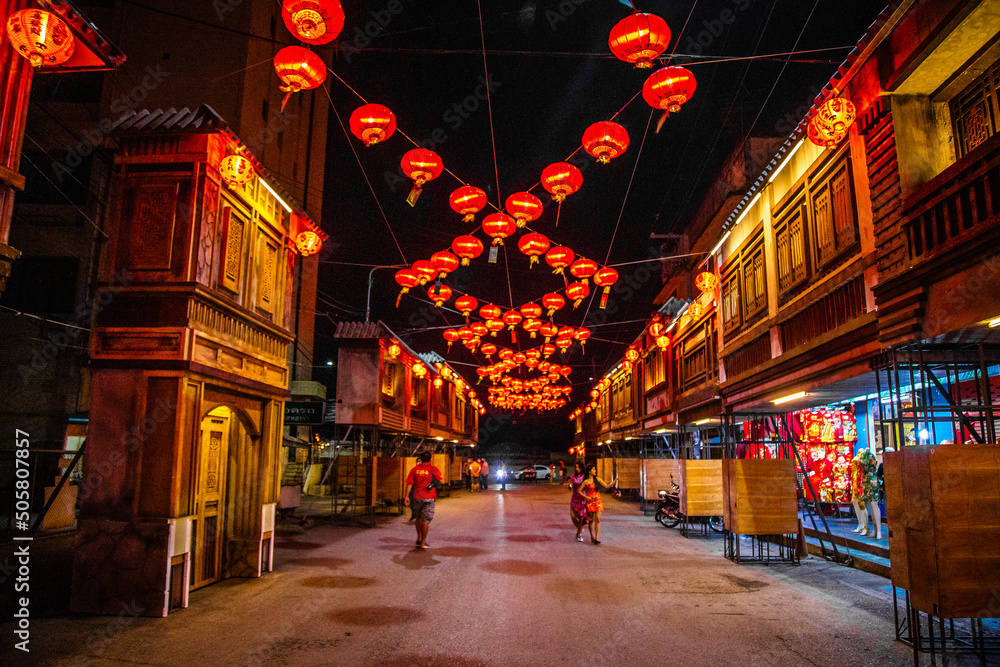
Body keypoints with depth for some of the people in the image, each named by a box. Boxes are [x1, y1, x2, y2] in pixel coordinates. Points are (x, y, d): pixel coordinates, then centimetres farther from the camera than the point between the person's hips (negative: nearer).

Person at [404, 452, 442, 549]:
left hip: (417, 497, 3)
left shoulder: (415, 469, 3)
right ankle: (423, 542, 2)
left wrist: (407, 496, 2)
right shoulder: (433, 469, -3)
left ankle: (419, 538, 25)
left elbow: (409, 484, 0)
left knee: (419, 517, 22)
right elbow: (440, 481, 3)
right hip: (429, 498, -3)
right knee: (426, 520, 1)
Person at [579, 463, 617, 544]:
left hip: (598, 500, 3)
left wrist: (615, 481, -2)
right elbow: (579, 491, 2)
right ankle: (592, 537, 19)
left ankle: (597, 538, -10)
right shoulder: (586, 481, -3)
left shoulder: (598, 479, 8)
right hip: (590, 501, -2)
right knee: (591, 520, 3)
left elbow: (607, 486, 10)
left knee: (598, 519, -8)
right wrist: (586, 497, -10)